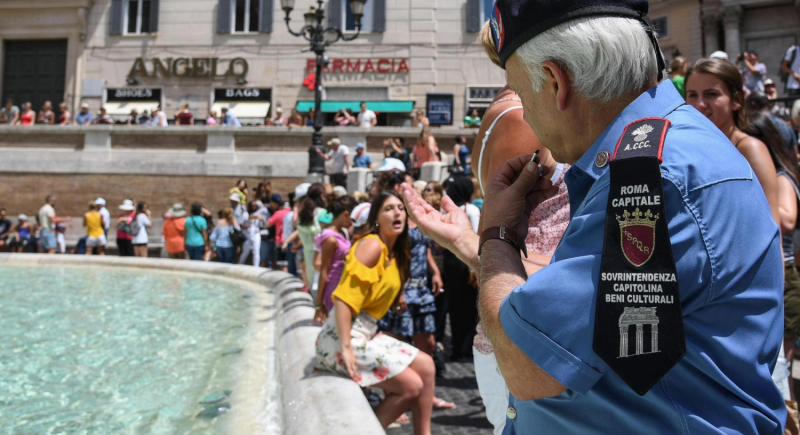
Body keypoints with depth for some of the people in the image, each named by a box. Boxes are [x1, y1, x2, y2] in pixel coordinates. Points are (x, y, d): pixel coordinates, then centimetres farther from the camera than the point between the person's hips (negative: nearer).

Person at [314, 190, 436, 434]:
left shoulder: (394, 253, 13)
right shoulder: (372, 245, -15)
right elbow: (344, 297, -22)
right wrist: (346, 348, -24)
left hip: (368, 333, 9)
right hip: (345, 337, -9)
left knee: (426, 366, 9)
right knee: (411, 386, -9)